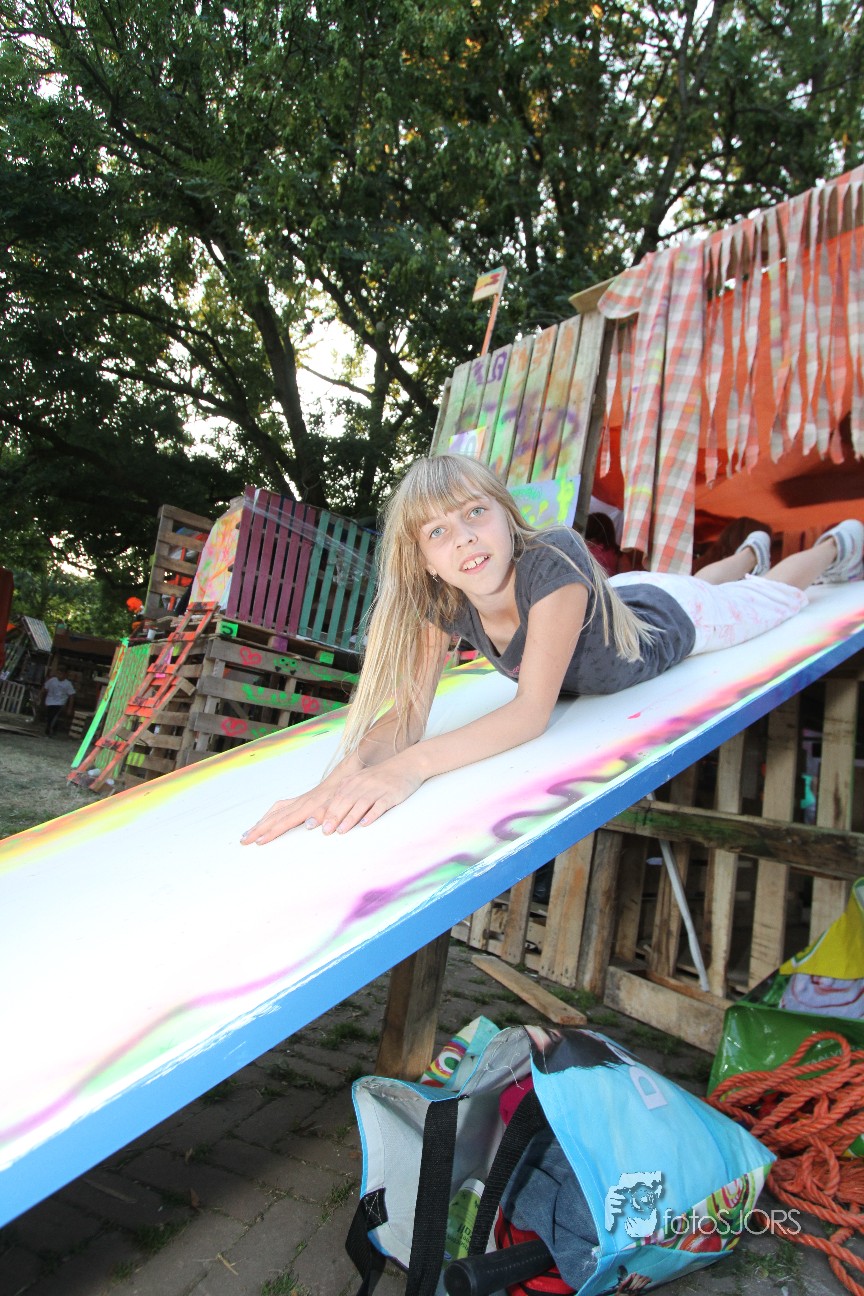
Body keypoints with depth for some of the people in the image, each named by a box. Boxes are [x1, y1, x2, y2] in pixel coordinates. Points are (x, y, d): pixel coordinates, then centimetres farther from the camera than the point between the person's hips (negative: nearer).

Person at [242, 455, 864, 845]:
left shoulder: (552, 559, -48)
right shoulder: (441, 601, -32)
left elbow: (533, 712, -51)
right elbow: (407, 711, -34)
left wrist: (413, 765, -63)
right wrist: (340, 780, -53)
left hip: (671, 616, -4)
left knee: (776, 594, 28)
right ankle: (751, 551, 71)